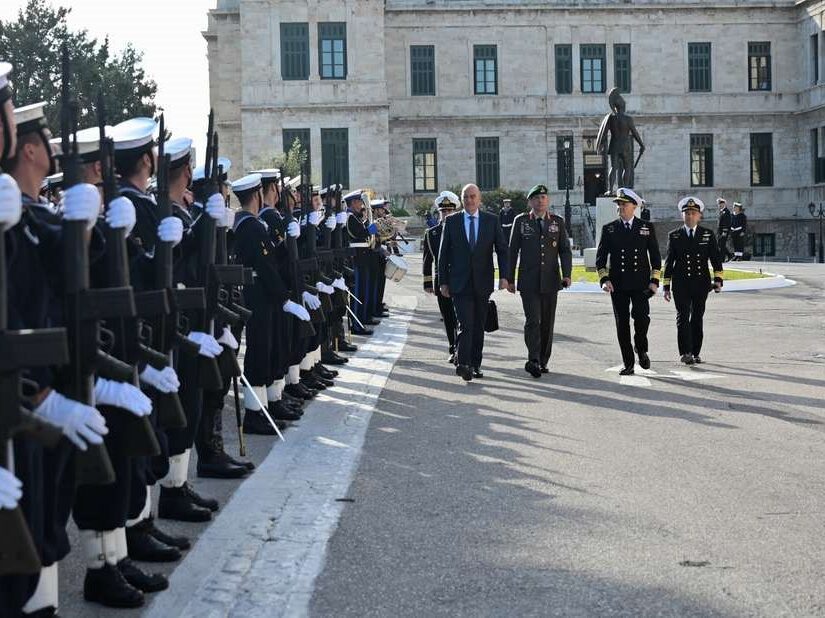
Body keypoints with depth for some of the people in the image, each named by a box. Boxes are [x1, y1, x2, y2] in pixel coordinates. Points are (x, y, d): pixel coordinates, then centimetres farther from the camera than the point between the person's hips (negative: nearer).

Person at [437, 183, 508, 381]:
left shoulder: (491, 221, 5)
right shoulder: (451, 221, 3)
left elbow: (502, 249, 5)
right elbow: (443, 253, 5)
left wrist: (504, 276, -7)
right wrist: (443, 281, 1)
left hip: (482, 283, 2)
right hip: (460, 283, -2)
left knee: (479, 326, 8)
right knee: (465, 325, -13)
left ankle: (475, 365, 18)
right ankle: (463, 364, -14)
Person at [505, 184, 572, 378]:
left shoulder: (558, 222, 9)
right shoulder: (521, 221, 4)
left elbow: (565, 250, 7)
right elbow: (512, 251, 6)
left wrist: (566, 274, -8)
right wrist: (509, 279, 3)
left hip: (550, 282, 2)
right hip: (528, 281, -2)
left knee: (547, 322, 6)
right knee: (533, 320, -14)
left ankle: (543, 362, 15)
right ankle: (533, 360, -16)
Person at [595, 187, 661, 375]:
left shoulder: (647, 227, 7)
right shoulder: (609, 229, 8)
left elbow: (655, 256, 9)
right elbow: (600, 257, 7)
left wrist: (654, 281, -1)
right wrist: (604, 279, -7)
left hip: (640, 283, -1)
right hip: (618, 285, 1)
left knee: (641, 317, -16)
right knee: (622, 323, 1)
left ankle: (641, 350, 11)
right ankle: (628, 364, 9)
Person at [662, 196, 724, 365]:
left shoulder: (708, 235, 6)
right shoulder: (674, 236, 5)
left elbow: (716, 258, 5)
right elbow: (669, 262, 7)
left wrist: (718, 280, -8)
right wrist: (666, 286, 3)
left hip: (701, 283, 1)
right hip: (681, 284, -1)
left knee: (697, 318, 7)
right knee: (683, 318, -10)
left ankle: (695, 353, 15)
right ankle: (685, 352, -14)